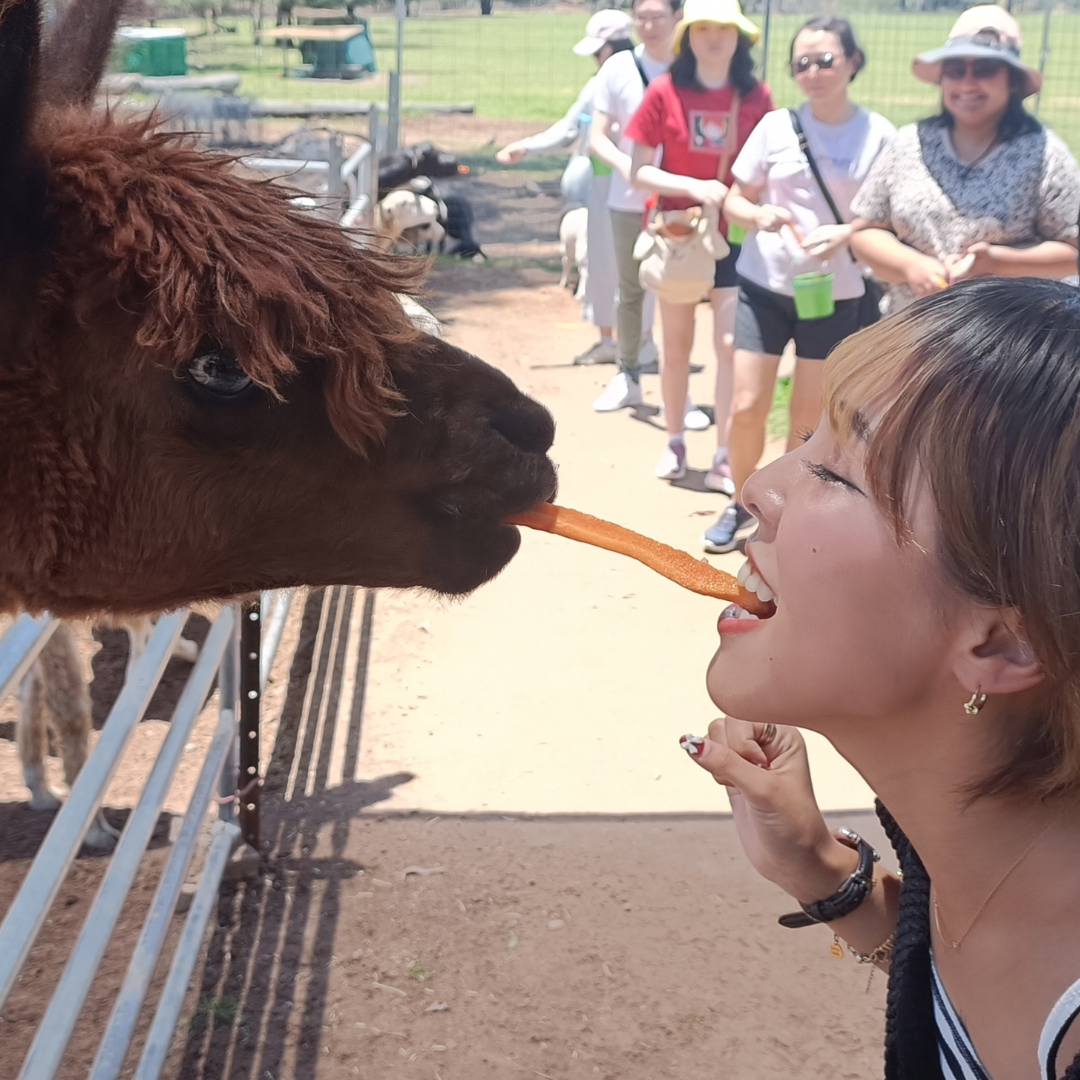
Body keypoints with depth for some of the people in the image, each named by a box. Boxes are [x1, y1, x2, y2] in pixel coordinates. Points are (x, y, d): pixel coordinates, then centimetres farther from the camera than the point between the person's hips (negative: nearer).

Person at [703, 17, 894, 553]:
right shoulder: (776, 125, -2)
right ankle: (741, 502, 23)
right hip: (764, 286, 1)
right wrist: (760, 214, -18)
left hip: (835, 295, -1)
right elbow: (734, 202, 5)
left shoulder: (878, 133, -5)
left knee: (809, 417, 7)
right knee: (746, 407, -1)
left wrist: (847, 233, -20)